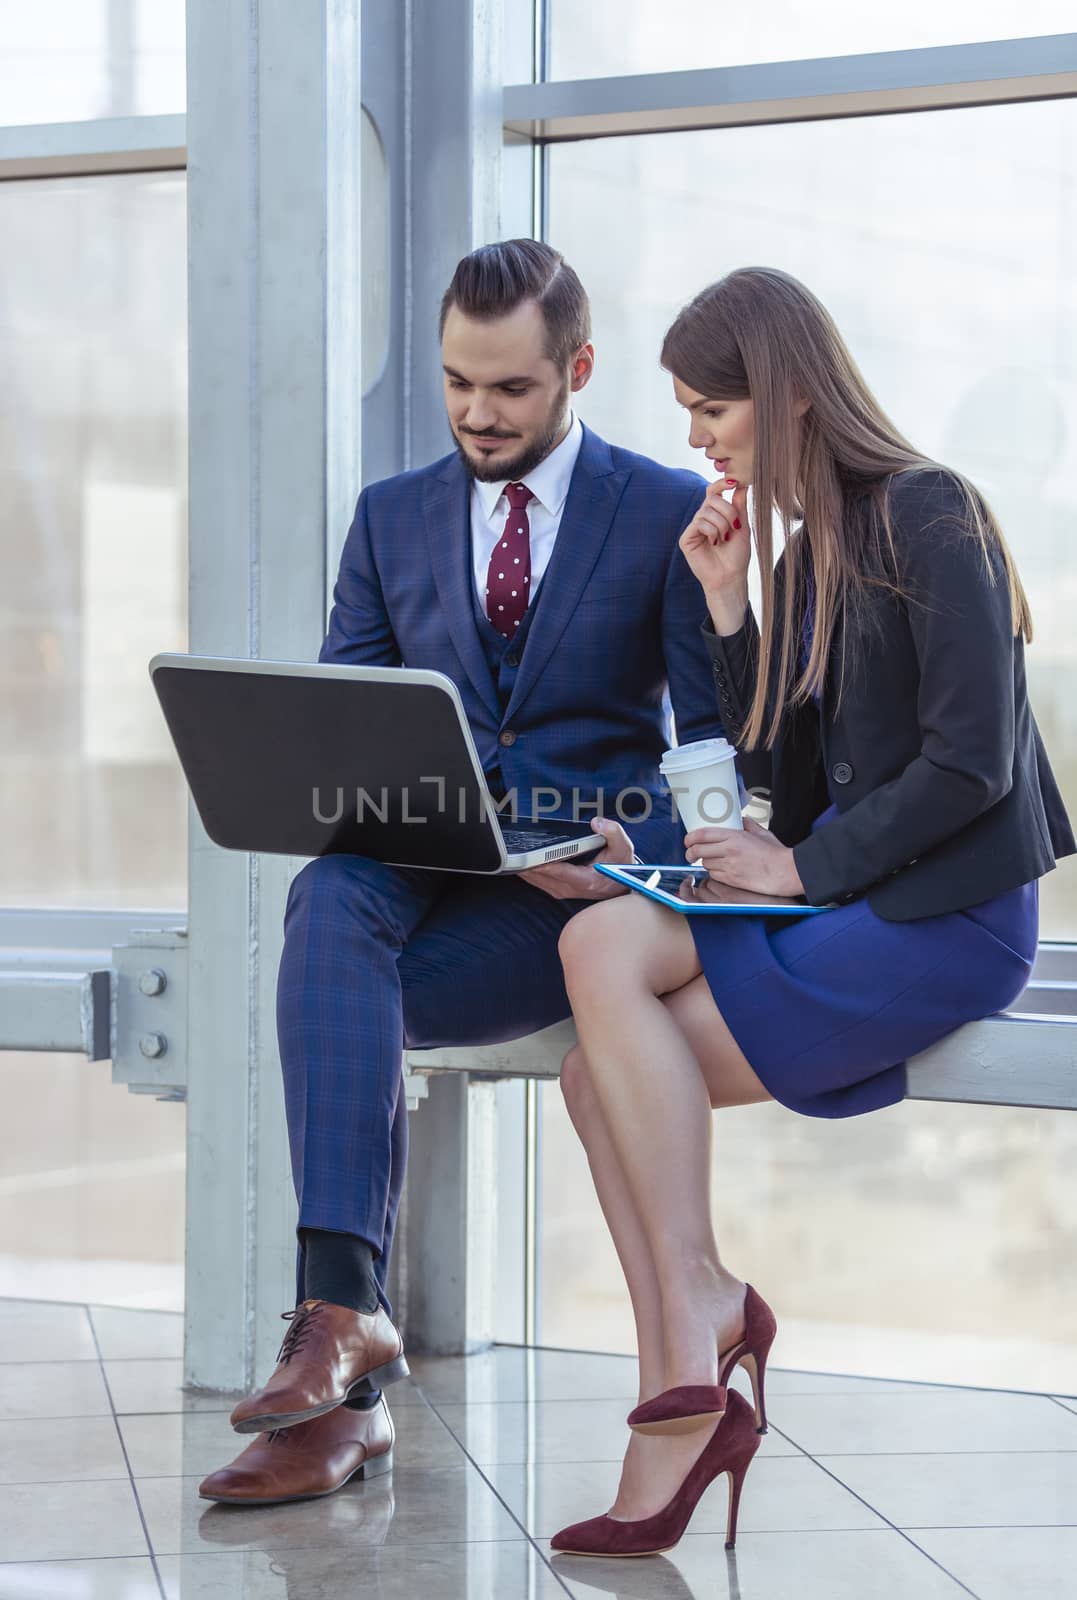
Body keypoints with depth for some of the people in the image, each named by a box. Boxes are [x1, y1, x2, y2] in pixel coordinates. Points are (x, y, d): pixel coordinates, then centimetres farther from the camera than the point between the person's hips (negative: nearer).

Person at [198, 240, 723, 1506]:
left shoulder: (672, 514, 6)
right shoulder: (392, 517, 17)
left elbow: (718, 734, 2)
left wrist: (640, 853, -17)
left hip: (580, 882, -3)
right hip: (423, 871, 3)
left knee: (333, 977, -30)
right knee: (328, 898, -34)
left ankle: (336, 1318, -26)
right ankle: (346, 1316, -43)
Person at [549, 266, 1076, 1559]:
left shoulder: (928, 518, -10)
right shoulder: (807, 551, 17)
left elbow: (968, 762, -18)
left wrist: (804, 867, -14)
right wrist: (726, 604, 7)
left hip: (944, 918, -9)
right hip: (846, 909, 9)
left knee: (606, 948, -23)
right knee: (604, 1076, -10)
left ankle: (698, 1306, -18)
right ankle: (679, 1410, -13)